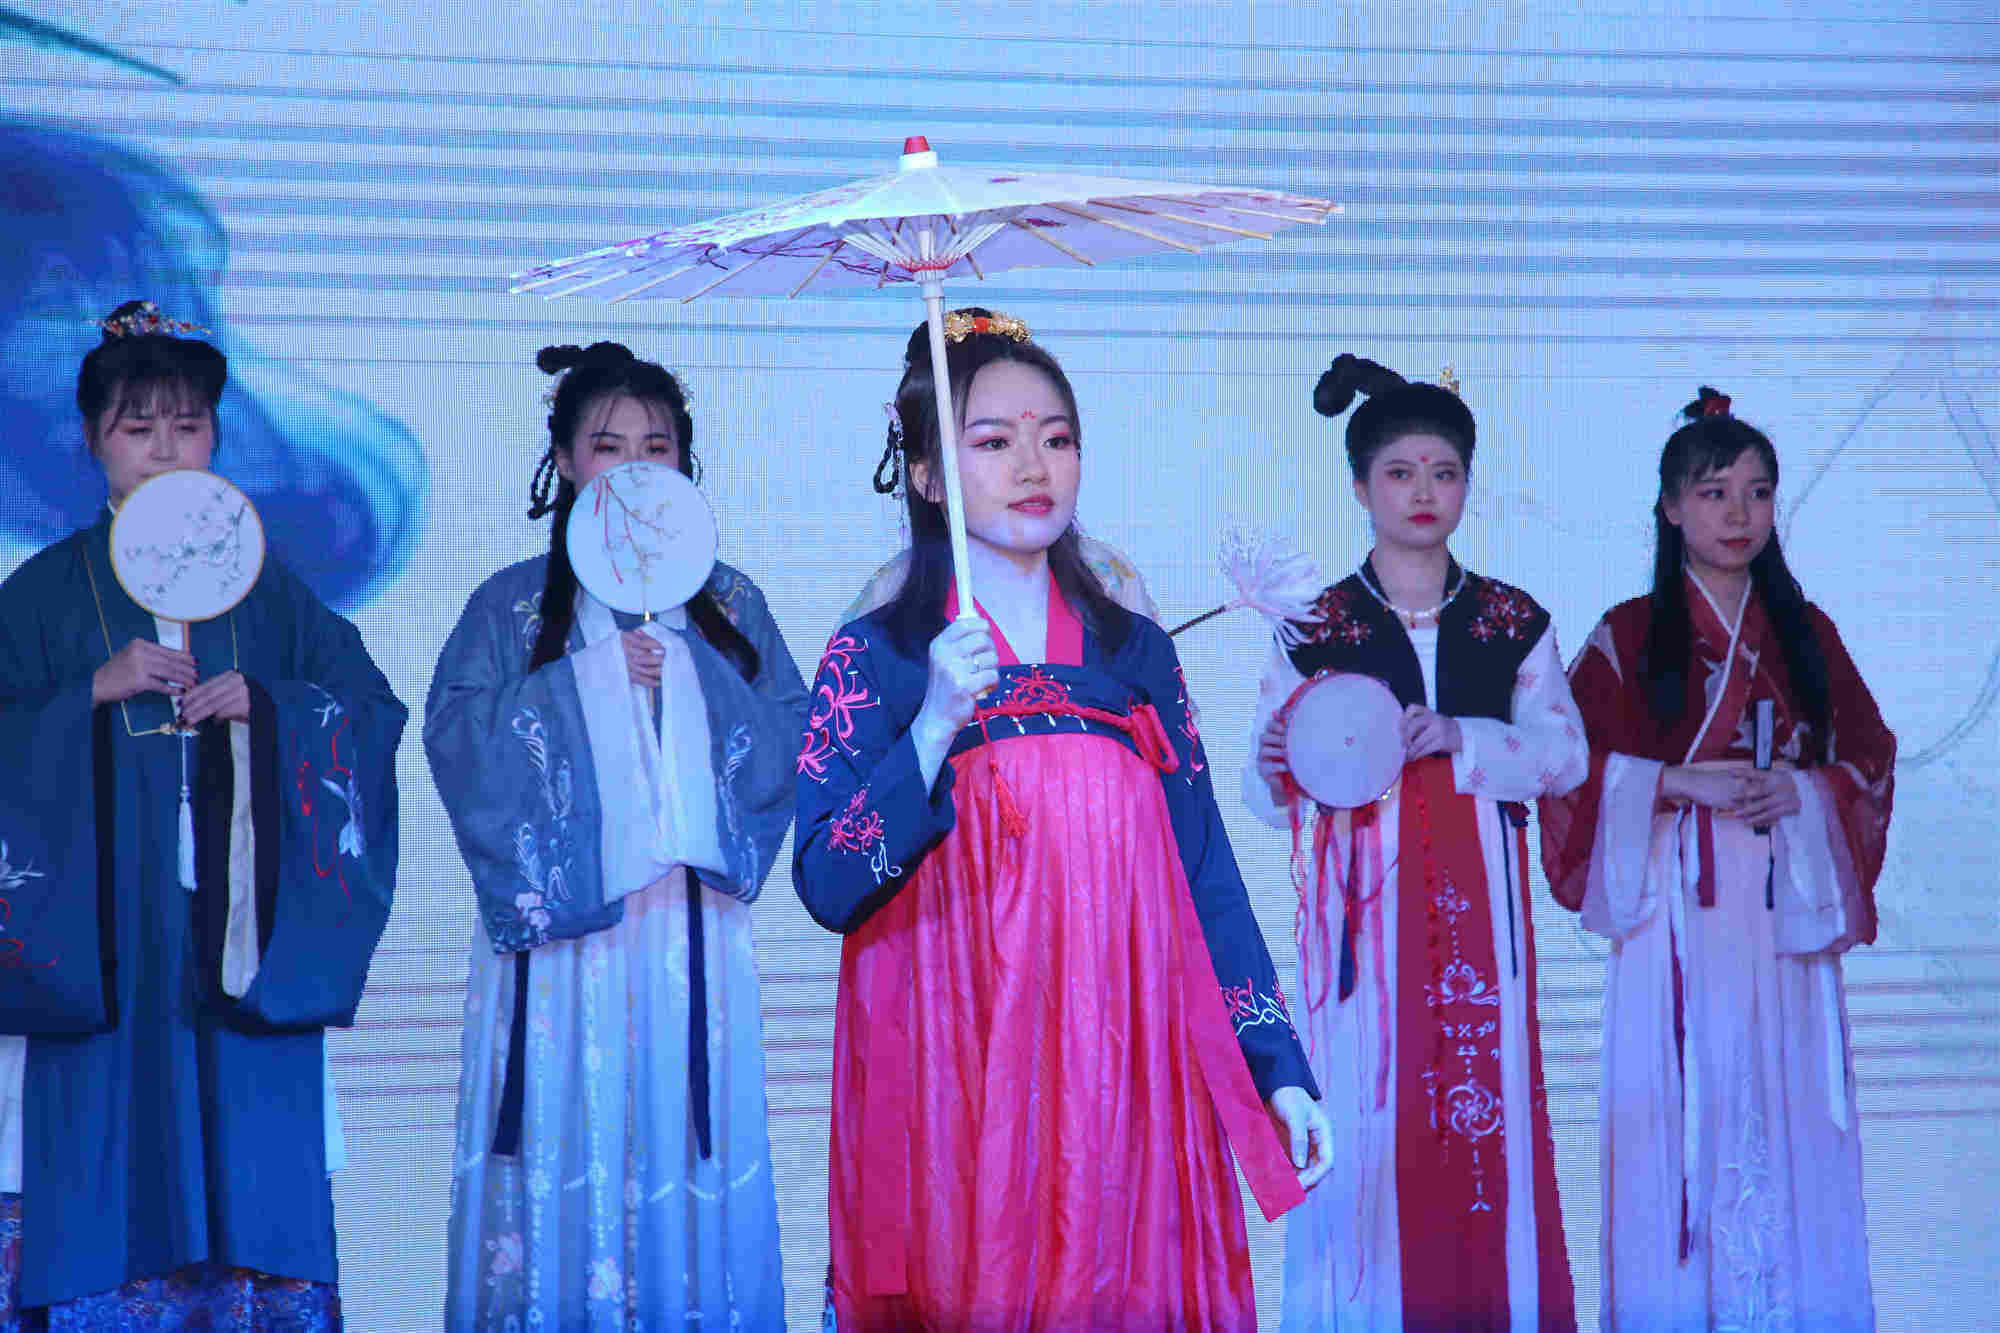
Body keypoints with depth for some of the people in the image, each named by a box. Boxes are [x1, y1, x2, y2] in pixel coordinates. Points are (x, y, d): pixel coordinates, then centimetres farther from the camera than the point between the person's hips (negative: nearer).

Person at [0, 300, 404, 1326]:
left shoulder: (265, 588, 13)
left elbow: (373, 711, 9)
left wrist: (266, 705, -7)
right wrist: (97, 693, -11)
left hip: (238, 938, 1)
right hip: (100, 942, -1)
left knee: (246, 1161, -3)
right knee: (106, 1166, -5)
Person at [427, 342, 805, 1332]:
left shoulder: (727, 605, 12)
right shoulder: (514, 605, 8)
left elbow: (787, 750, 1)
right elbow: (454, 738, -6)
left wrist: (685, 658, -9)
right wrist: (591, 675, -11)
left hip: (690, 931, 1)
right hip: (556, 921, -1)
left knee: (681, 1140, -1)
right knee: (565, 1143, -4)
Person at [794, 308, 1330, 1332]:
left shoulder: (1137, 653, 11)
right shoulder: (876, 658, 1)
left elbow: (1207, 878, 9)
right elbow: (827, 890, -8)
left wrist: (1279, 1070, 4)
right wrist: (935, 728, -19)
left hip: (1123, 1075, 3)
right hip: (949, 1083, -3)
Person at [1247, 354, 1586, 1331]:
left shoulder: (1513, 622, 11)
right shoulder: (1314, 629, 5)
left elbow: (1563, 755, 0)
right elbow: (1268, 797, 3)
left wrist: (1456, 739, -14)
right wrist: (1281, 769, -19)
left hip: (1477, 889, 2)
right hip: (1364, 891, -1)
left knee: (1487, 1097, -1)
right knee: (1366, 1102, -4)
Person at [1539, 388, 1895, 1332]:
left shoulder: (1807, 634, 12)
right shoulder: (1627, 637, 4)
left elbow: (1870, 758, 12)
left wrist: (1803, 792, -7)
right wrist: (1677, 783, -14)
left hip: (1784, 912, 2)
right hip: (1677, 910, -2)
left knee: (1787, 1107, 0)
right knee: (1682, 1109, -5)